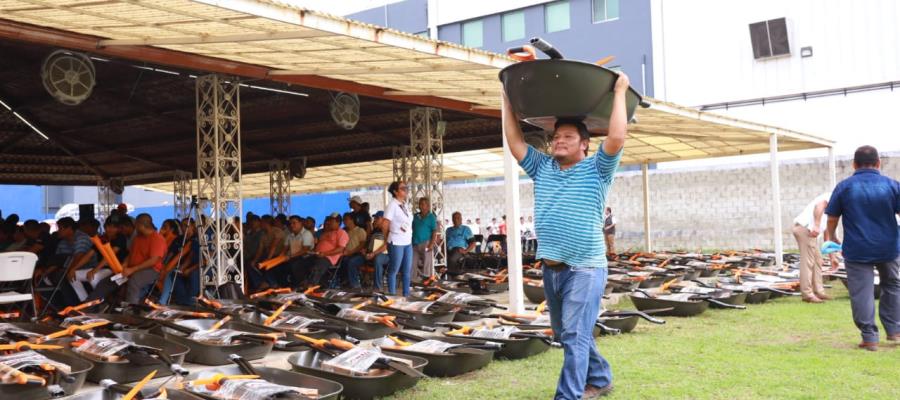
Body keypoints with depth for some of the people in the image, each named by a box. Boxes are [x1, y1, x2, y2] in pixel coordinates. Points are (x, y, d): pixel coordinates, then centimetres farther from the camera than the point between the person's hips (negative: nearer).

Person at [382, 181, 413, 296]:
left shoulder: (405, 205, 10)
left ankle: (406, 295, 20)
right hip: (396, 243, -8)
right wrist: (388, 237, 0)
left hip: (408, 242, 8)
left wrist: (409, 236, 10)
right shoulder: (392, 205, -13)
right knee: (394, 270, 2)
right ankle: (392, 295, 10)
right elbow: (384, 224, -14)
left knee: (407, 271, 12)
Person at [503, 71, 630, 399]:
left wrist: (619, 93, -12)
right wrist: (508, 101, 8)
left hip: (585, 268, -7)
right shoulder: (542, 168, 11)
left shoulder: (597, 170, -3)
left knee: (575, 336, -11)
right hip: (551, 268, 7)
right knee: (565, 335, 18)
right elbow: (514, 140, 8)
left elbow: (616, 138, -18)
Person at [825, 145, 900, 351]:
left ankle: (869, 338, 1)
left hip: (856, 250, -2)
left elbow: (832, 218, 0)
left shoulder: (844, 187, -5)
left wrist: (831, 237, 18)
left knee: (862, 293, 2)